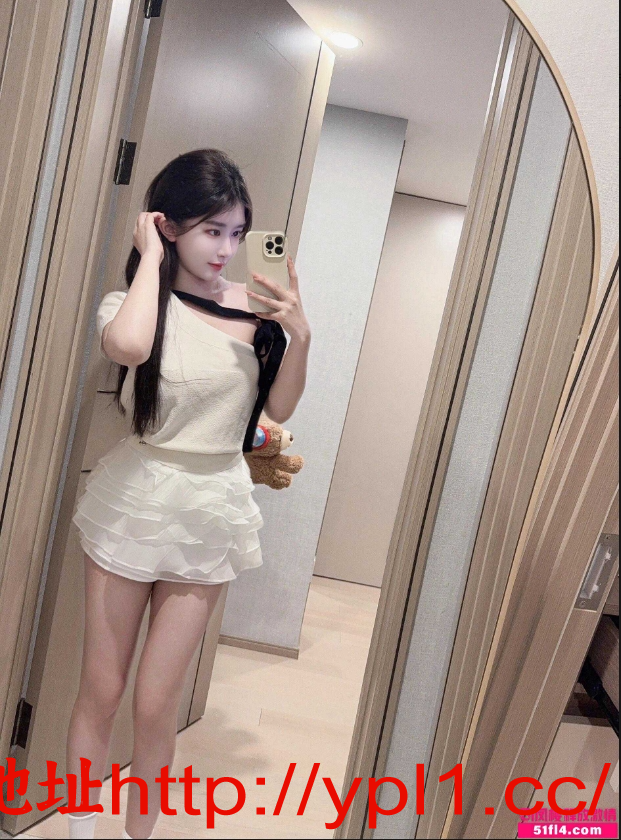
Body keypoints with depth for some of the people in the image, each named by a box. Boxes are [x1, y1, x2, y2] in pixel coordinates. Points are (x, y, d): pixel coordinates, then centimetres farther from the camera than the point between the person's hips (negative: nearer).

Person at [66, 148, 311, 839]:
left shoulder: (250, 306, 1)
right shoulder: (131, 303, -7)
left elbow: (277, 409, 7)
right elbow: (127, 347, -33)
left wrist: (299, 337, -9)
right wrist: (151, 258, -18)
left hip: (211, 513, 1)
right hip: (133, 502, -1)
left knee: (154, 703, 8)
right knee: (99, 691, 11)